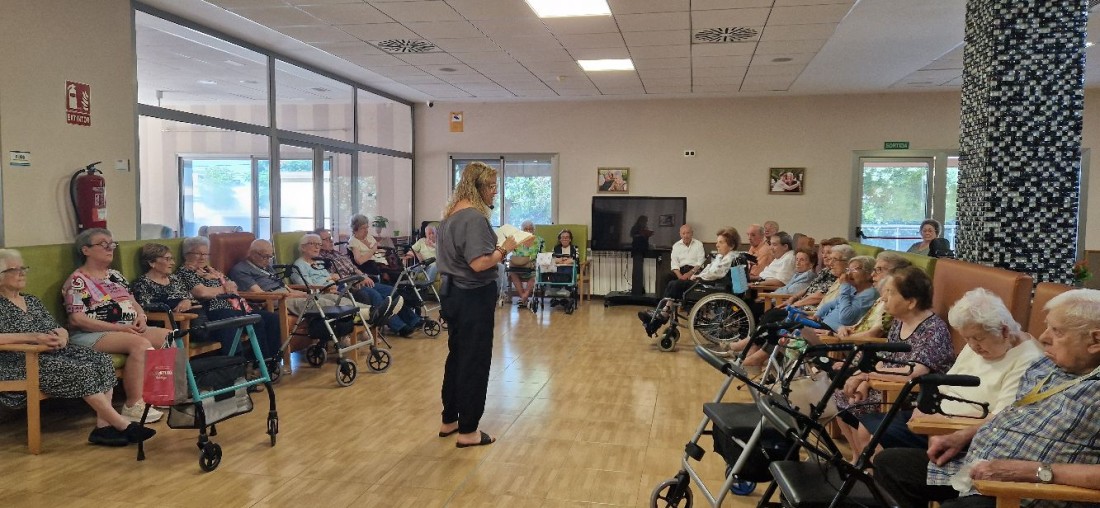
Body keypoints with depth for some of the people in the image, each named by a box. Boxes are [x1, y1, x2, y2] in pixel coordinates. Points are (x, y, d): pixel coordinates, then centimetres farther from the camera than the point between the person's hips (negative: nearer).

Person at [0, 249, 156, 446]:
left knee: (102, 361, -19)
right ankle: (123, 425, -24)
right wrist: (33, 337, -25)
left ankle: (103, 425, -27)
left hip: (55, 353, 7)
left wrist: (61, 334, -6)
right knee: (82, 371, -29)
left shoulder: (32, 301, 22)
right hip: (21, 362, -7)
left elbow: (59, 329, 20)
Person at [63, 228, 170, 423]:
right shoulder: (77, 281, -5)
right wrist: (119, 328, -20)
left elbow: (133, 302, 22)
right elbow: (77, 320, -15)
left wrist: (141, 317, -4)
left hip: (129, 330, 8)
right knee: (141, 344, -33)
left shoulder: (115, 275, 19)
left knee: (168, 336, -14)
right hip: (93, 335, -8)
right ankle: (133, 407, -28)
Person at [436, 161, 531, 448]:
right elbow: (479, 263, -28)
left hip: (454, 293, 10)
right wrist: (504, 249, -13)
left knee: (457, 358, 18)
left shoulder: (451, 214, 11)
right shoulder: (474, 217, -20)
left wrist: (498, 248, 11)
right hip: (473, 298, -10)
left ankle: (449, 421, 29)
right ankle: (468, 431, 11)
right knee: (474, 363, 1)